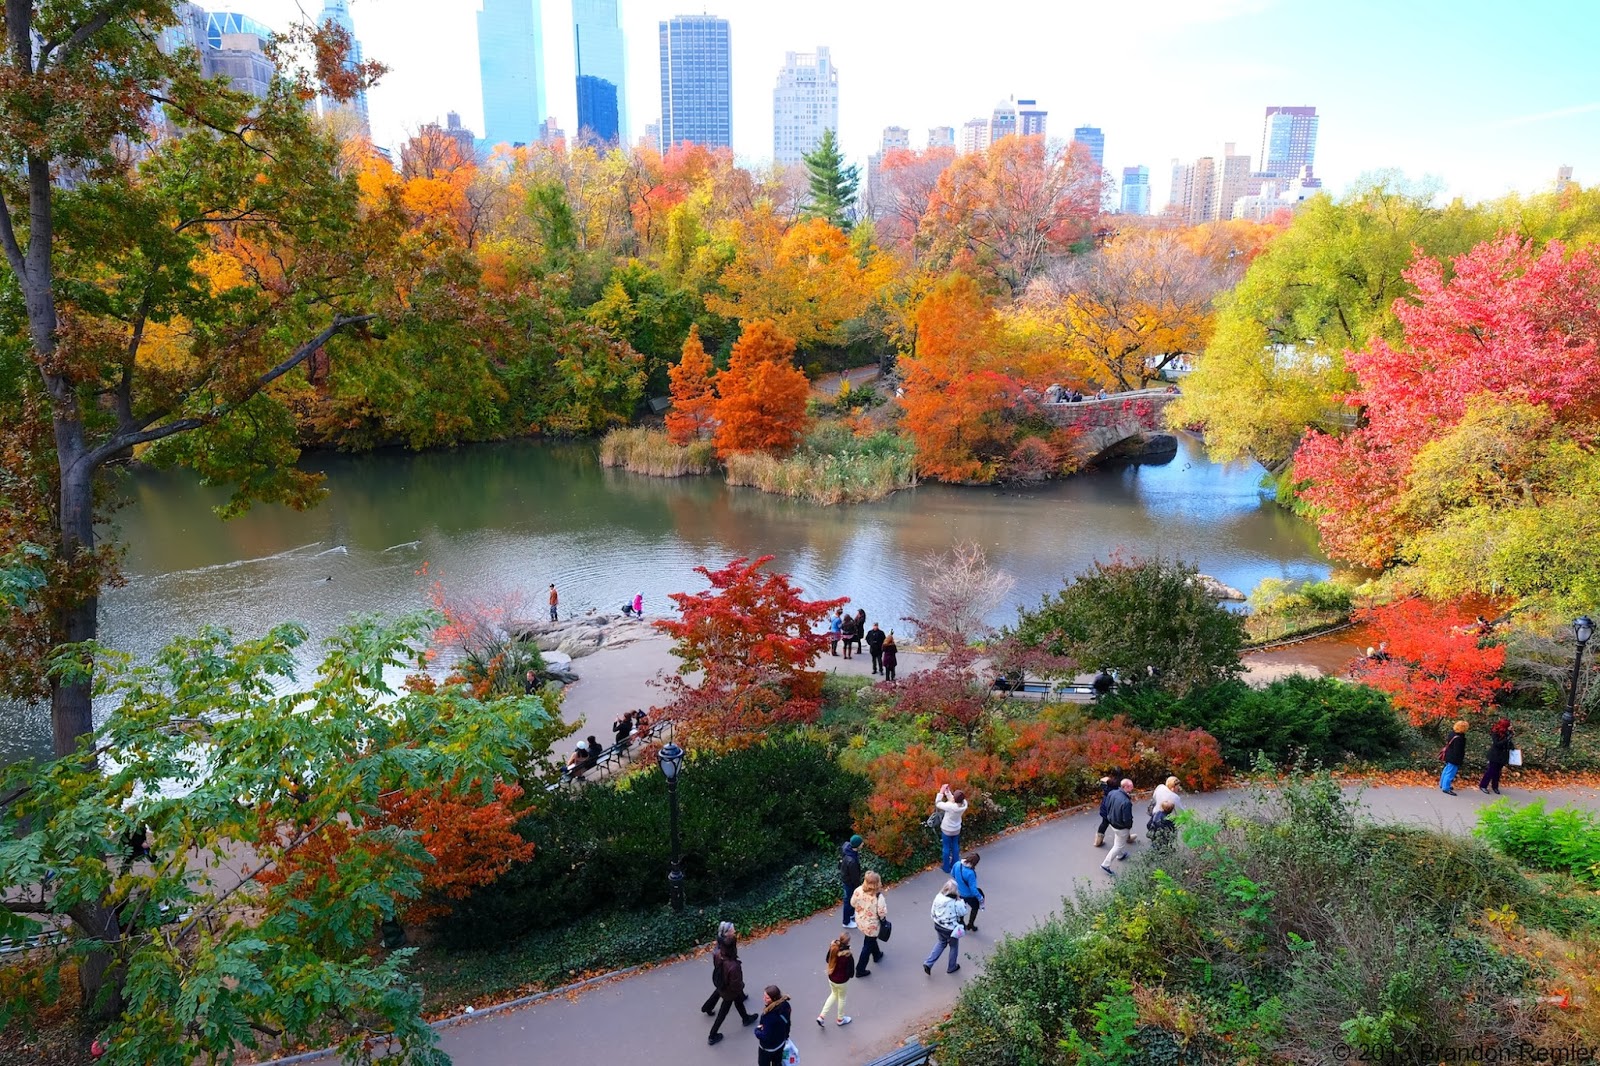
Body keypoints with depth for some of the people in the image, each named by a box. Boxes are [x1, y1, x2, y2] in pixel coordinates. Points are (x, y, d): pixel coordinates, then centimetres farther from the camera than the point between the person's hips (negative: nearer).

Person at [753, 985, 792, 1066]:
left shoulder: (770, 1016, -41)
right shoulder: (784, 1005, -20)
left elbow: (765, 1036, -31)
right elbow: (787, 1023, -1)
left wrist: (757, 1030, -13)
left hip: (768, 1047, -6)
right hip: (781, 1042, 6)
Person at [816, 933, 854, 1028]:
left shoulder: (833, 948, -18)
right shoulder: (848, 956, -33)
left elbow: (827, 960, 0)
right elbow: (851, 973, -23)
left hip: (831, 978, 5)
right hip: (841, 981, -5)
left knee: (834, 994, 30)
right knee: (841, 998, 22)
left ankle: (821, 1016, 29)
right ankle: (840, 1019, 45)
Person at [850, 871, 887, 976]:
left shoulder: (858, 891, -21)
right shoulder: (878, 897, -34)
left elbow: (852, 903, -6)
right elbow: (882, 912, -25)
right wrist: (883, 920, -3)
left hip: (860, 921, 5)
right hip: (872, 925, -5)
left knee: (871, 939, 33)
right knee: (868, 946, 15)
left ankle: (876, 954, 59)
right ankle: (860, 970, 27)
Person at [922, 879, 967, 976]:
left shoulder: (938, 898, -14)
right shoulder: (956, 903, -29)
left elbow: (933, 912, -1)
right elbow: (963, 912, -11)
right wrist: (961, 900, -8)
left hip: (938, 926, 5)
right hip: (951, 929, -5)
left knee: (941, 943, 29)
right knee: (953, 946, 22)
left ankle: (928, 963, 23)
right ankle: (951, 967, 40)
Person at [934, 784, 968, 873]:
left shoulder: (950, 806, -37)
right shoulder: (964, 804, -23)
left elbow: (938, 804, -22)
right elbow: (953, 801, -4)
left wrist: (941, 792, -17)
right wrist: (947, 791, -11)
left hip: (947, 830, -4)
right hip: (957, 829, 4)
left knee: (946, 848, 15)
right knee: (955, 846, 24)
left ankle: (946, 867, 31)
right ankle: (955, 866, 39)